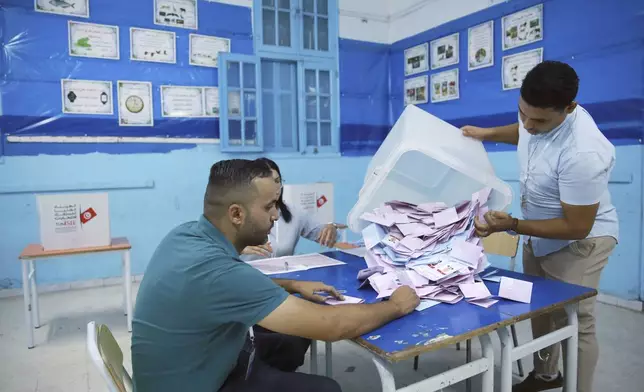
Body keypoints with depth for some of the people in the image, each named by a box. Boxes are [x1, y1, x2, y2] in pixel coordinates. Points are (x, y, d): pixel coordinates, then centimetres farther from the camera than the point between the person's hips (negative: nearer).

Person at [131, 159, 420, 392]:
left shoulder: (187, 234, -9)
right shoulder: (216, 270, -36)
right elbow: (331, 326, -33)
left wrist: (292, 286, 4)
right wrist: (396, 306, -16)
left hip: (189, 363, 8)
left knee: (294, 338, 15)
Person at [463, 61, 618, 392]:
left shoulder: (582, 153, -37)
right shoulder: (537, 112, -12)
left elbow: (576, 228, -28)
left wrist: (511, 226, -32)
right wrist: (487, 133, 4)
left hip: (579, 242, -8)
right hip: (539, 234, 8)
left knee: (574, 324, -3)